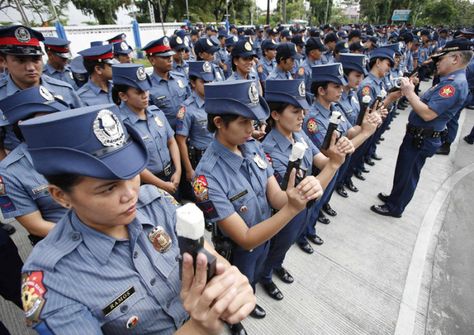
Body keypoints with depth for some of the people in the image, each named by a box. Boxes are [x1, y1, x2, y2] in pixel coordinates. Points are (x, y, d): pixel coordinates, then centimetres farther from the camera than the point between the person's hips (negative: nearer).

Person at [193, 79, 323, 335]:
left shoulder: (253, 146, -16)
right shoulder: (208, 176, -36)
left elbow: (275, 197, -15)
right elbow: (245, 239, -31)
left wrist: (305, 189, -36)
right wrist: (292, 209, -43)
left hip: (264, 237, 5)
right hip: (237, 251, -5)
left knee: (253, 281, 34)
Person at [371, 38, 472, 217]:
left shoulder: (454, 84, -22)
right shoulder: (450, 81, 11)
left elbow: (428, 114, -28)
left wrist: (409, 93, -22)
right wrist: (411, 91, 4)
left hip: (421, 139, -10)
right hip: (418, 135, 10)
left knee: (407, 173, 5)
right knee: (404, 170, 22)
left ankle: (395, 207, 21)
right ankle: (395, 197, 40)